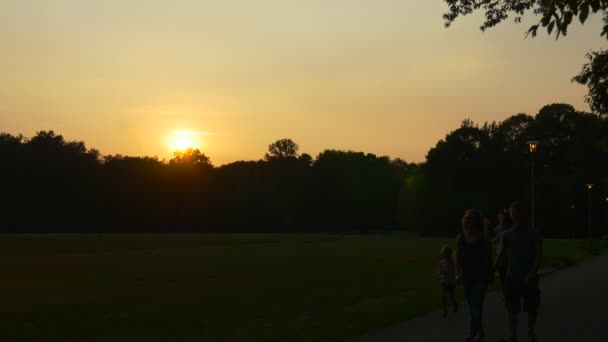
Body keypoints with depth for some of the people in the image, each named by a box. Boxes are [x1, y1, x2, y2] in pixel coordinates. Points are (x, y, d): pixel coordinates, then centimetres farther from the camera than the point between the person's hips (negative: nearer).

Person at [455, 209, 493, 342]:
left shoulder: (483, 238, -8)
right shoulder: (461, 238, 2)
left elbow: (489, 257, -2)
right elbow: (458, 257, 3)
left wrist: (491, 275, 1)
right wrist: (458, 273, -5)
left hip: (481, 275, -4)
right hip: (467, 275, 5)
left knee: (476, 305, -13)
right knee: (472, 305, 12)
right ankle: (477, 331, 23)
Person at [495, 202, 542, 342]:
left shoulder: (535, 234, -2)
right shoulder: (507, 235, 2)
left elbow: (538, 256, -9)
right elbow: (501, 255, 0)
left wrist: (532, 273, -22)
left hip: (529, 279, 0)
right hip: (512, 277, 1)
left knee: (531, 309, 12)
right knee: (512, 310, -1)